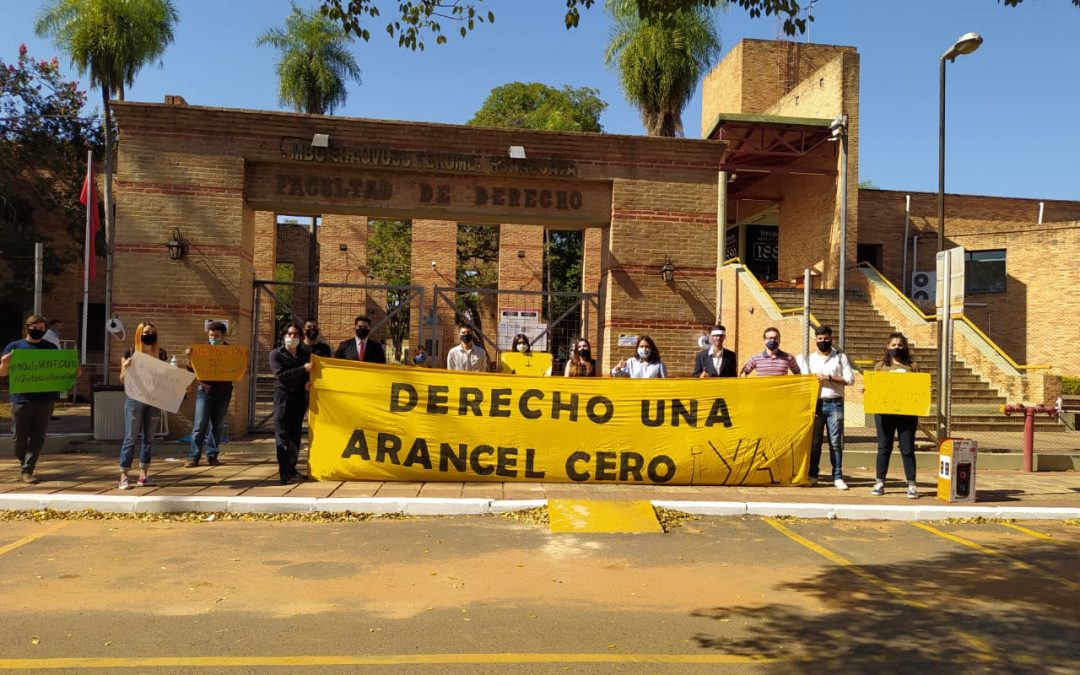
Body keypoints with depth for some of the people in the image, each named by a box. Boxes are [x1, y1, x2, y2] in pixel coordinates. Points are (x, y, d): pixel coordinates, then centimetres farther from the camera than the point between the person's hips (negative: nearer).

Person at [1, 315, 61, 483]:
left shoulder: (51, 348, 9)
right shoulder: (14, 346, 5)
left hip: (45, 399, 1)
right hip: (22, 398, -1)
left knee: (38, 437, -1)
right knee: (19, 437, 5)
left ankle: (27, 470, 3)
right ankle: (24, 464, 28)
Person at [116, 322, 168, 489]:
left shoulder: (161, 354, 8)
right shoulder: (130, 353, 0)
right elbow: (122, 380, 1)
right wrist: (126, 367, -18)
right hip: (135, 399, -3)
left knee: (148, 438, 8)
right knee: (131, 438, -3)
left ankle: (143, 474, 15)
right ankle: (123, 476, 1)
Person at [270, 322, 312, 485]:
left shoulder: (306, 354, 13)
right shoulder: (276, 354, 1)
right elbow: (280, 374, -12)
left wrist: (308, 382, -10)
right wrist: (303, 369, -16)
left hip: (300, 397, 4)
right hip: (283, 396, -4)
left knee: (295, 435, 8)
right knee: (282, 435, -7)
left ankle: (291, 470, 14)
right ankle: (284, 473, -10)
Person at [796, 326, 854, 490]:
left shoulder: (841, 357, 8)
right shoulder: (809, 359, 11)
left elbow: (850, 379, 0)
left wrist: (829, 378, -10)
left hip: (835, 404, -1)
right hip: (815, 403, 1)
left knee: (835, 441, -1)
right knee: (814, 441, 3)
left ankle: (837, 476, 4)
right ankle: (812, 475, 10)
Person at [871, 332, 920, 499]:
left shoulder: (911, 366, 12)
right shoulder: (880, 365, 11)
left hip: (907, 413, 0)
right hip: (884, 412, 0)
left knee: (907, 450, 2)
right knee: (884, 448, 5)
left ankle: (911, 485, 8)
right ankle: (879, 483, 13)